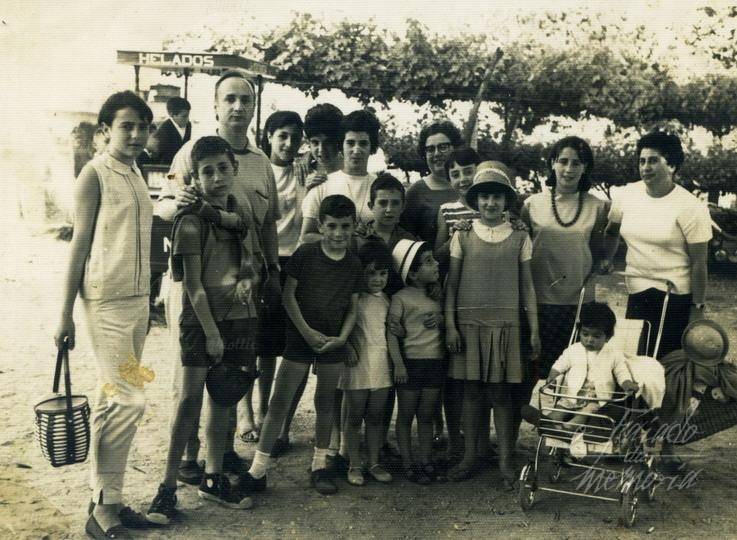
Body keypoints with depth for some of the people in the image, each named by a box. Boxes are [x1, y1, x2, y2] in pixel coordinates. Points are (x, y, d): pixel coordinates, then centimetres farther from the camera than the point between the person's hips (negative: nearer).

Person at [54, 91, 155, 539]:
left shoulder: (136, 174, 14)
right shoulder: (95, 174, -8)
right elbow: (80, 245, -10)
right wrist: (66, 316, -11)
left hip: (137, 300, 8)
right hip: (106, 301, -7)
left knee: (113, 401, 11)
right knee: (128, 400, -10)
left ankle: (108, 498, 19)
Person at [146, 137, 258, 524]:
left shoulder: (240, 214, 8)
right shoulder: (191, 220, -10)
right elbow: (193, 284, -11)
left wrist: (247, 278, -3)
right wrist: (210, 332, -13)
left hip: (239, 317, 6)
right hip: (201, 318, -5)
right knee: (190, 397, -7)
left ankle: (213, 478, 22)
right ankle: (168, 486, 1)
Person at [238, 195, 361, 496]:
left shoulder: (354, 265, 3)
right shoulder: (305, 254, -7)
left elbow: (352, 307, 8)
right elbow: (288, 295, -6)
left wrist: (342, 337, -7)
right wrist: (307, 331, -12)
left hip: (333, 342, 3)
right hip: (300, 338, -3)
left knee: (325, 401, 11)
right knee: (280, 401, -4)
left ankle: (320, 465, 23)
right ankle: (258, 469, 2)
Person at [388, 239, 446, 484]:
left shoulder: (437, 295, 11)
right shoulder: (400, 298, -7)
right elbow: (391, 332, -12)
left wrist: (440, 320, -3)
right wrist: (398, 363, -19)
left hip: (435, 361, 5)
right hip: (410, 361, -5)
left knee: (426, 415, 11)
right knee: (406, 415, 5)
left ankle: (426, 460, 19)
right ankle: (408, 463, 12)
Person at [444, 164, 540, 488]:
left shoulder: (519, 238, 4)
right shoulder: (463, 236, 3)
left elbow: (527, 286, 6)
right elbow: (451, 283, 4)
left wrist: (534, 328, 3)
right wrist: (450, 325, -2)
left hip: (505, 324, 0)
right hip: (469, 324, 0)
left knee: (502, 392, 2)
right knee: (472, 390, 5)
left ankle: (505, 461, 10)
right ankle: (469, 457, 16)